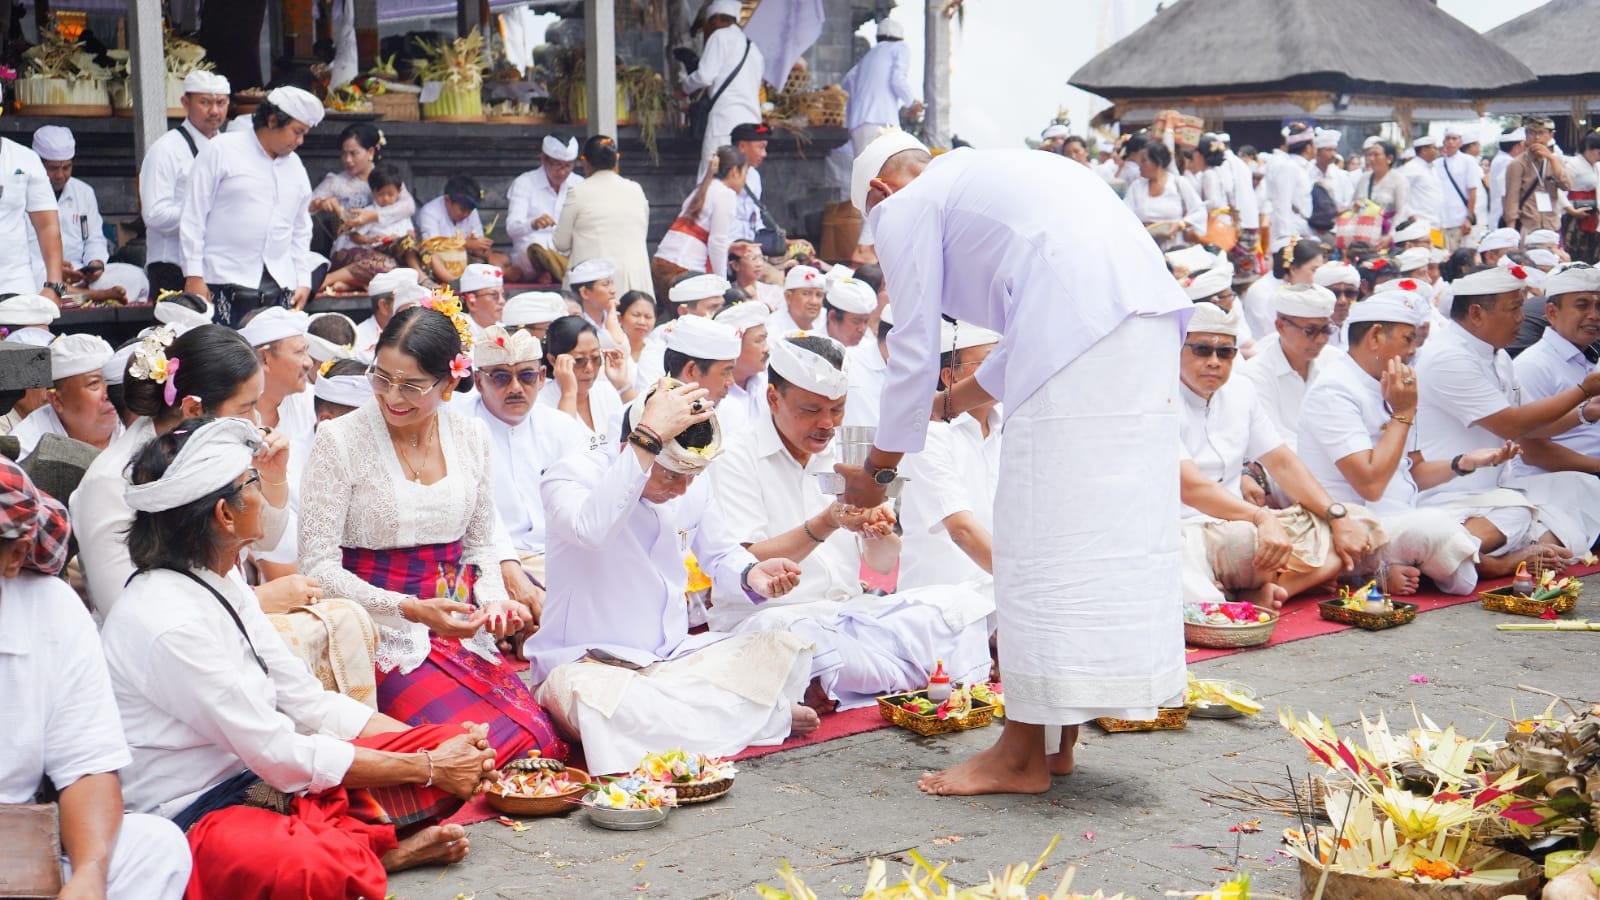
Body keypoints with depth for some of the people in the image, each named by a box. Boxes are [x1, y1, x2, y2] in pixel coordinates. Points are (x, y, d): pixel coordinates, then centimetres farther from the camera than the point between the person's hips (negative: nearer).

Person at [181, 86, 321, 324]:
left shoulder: (295, 166, 17)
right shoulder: (220, 150, 0)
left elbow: (301, 230, 23)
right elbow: (193, 217, -2)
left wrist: (303, 281, 14)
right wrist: (194, 276, -7)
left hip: (278, 287, 5)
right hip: (226, 283, -5)